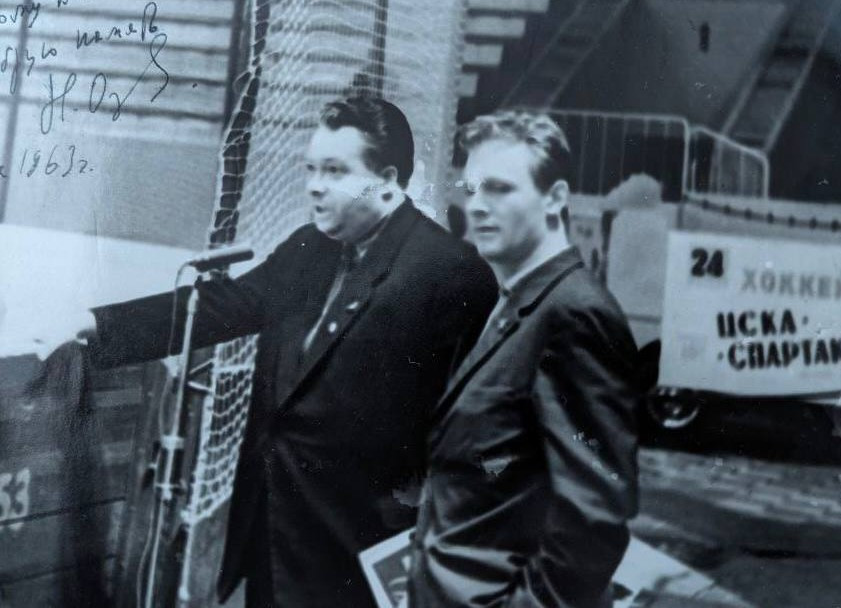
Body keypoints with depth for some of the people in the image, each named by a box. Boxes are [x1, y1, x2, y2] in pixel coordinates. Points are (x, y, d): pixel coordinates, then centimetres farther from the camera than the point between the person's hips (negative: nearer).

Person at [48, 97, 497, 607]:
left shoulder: (451, 272, -17)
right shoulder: (310, 248, 8)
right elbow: (225, 305, 8)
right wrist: (95, 326, 1)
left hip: (355, 536, -7)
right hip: (274, 515, 7)